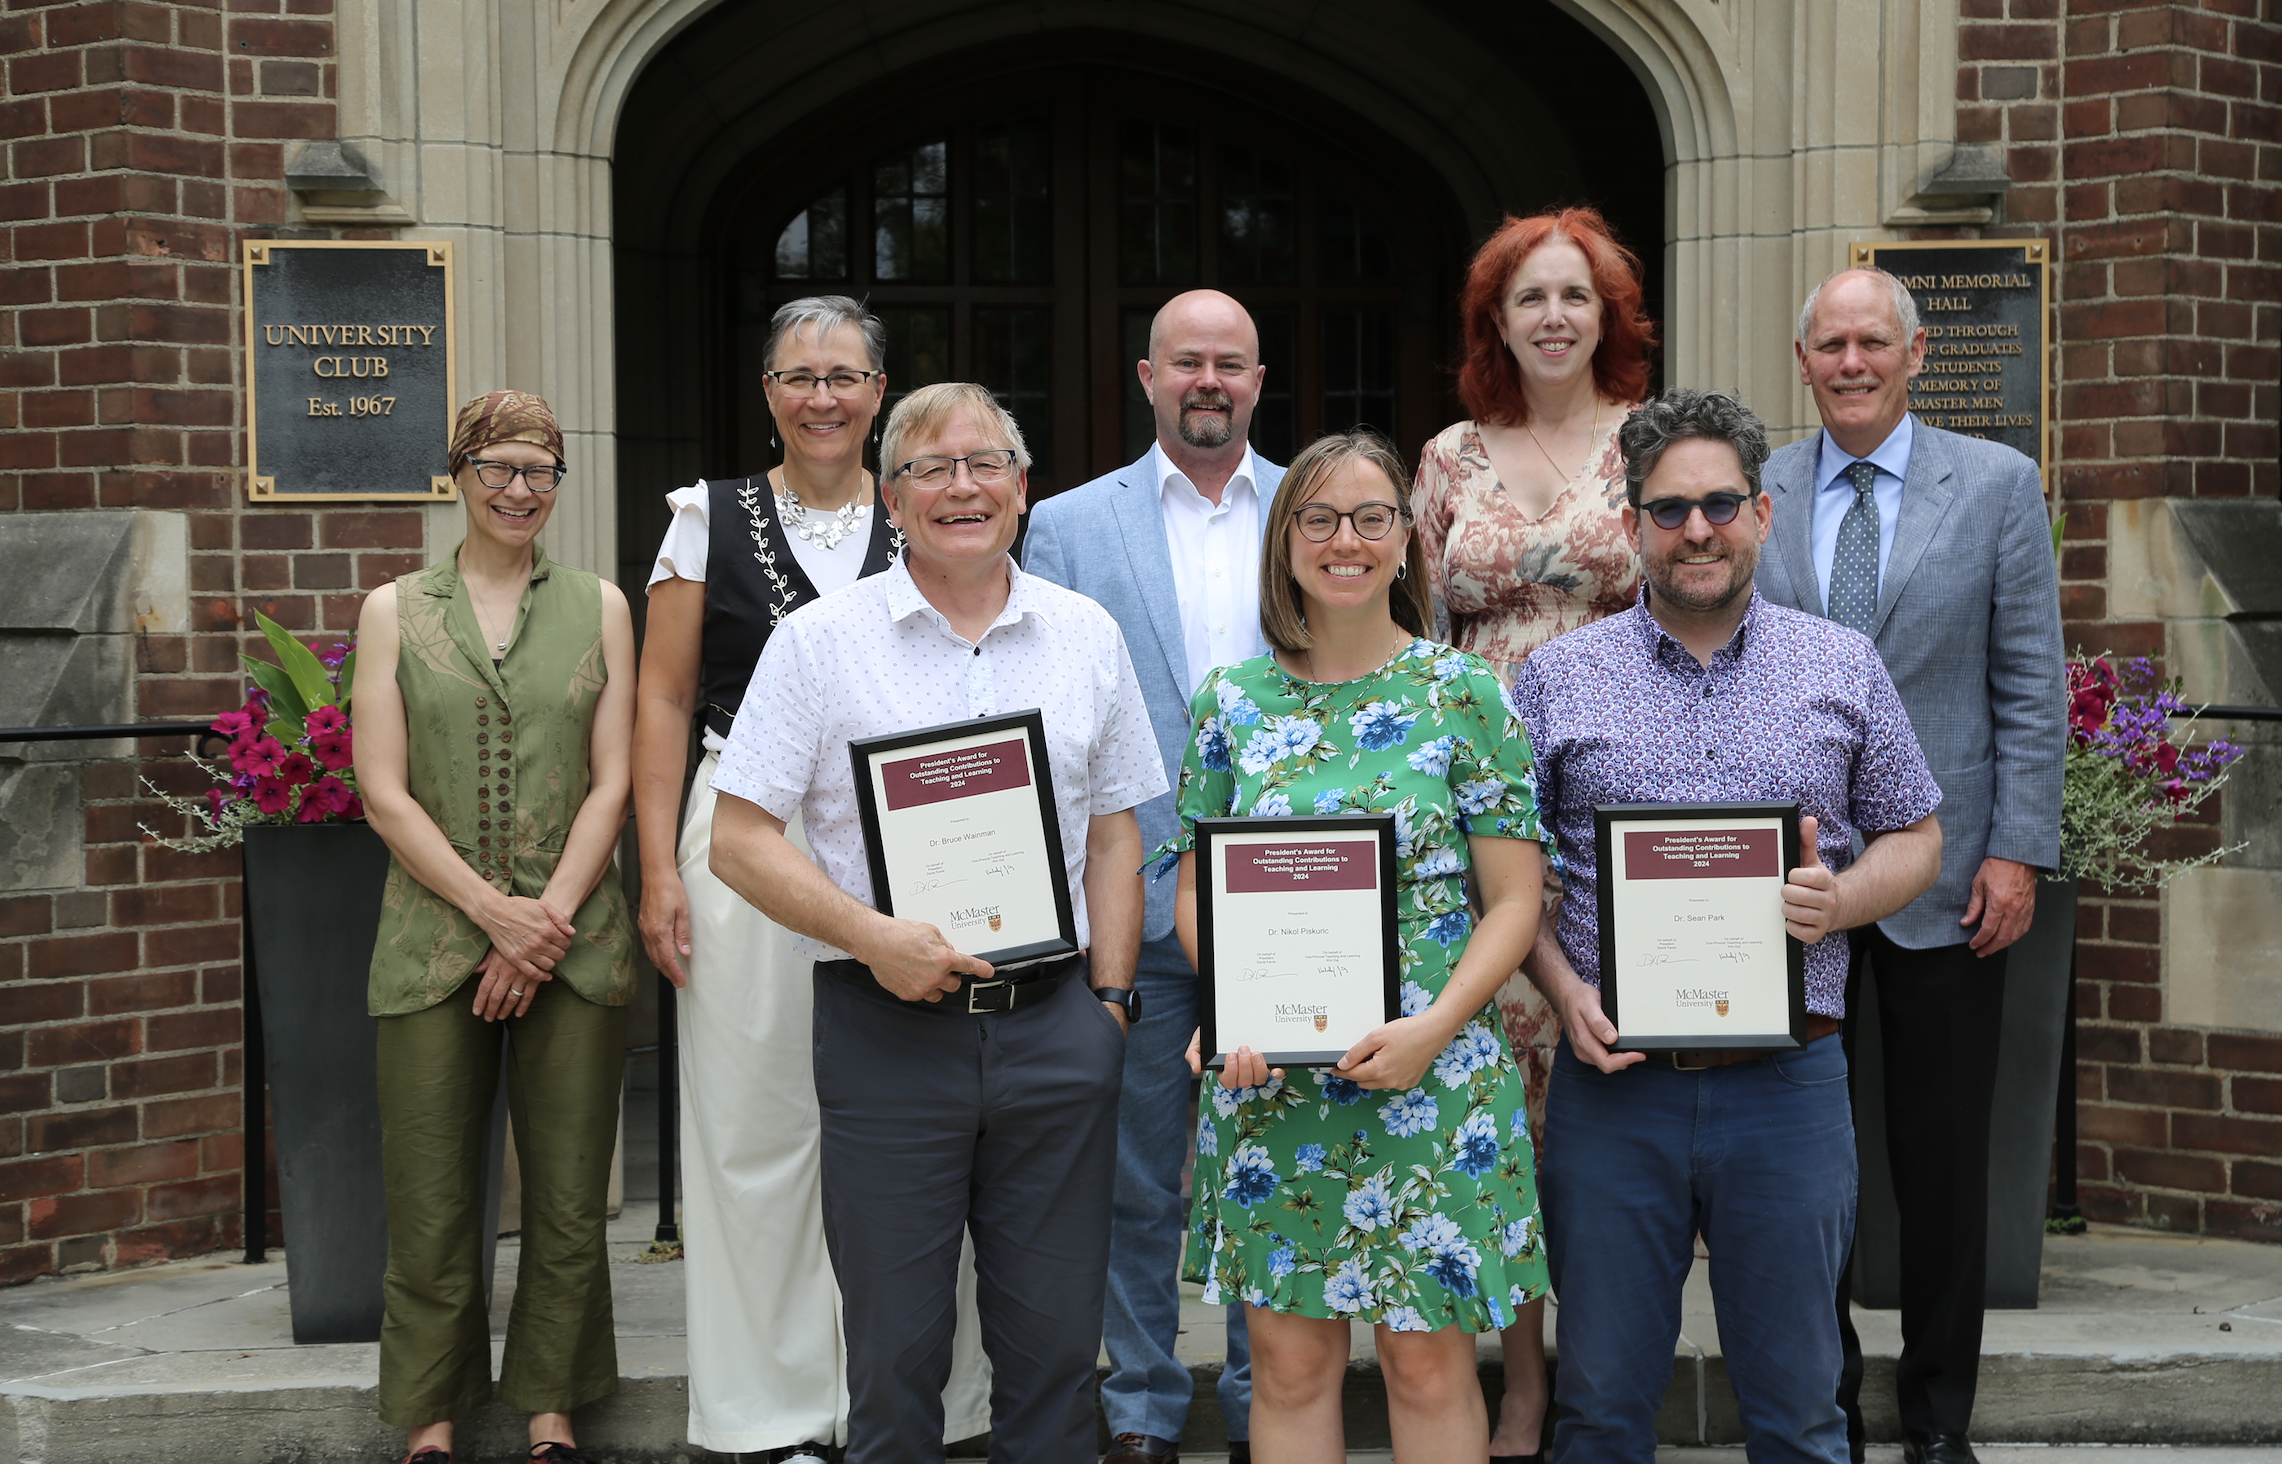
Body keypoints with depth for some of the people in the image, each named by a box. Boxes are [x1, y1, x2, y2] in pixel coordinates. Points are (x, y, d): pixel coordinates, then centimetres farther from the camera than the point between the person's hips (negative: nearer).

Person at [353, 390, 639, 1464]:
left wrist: (549, 916, -9)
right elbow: (384, 793, 0)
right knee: (431, 1201, 2)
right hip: (434, 939, 0)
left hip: (574, 943, 1)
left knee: (567, 1198, 4)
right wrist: (492, 910, -10)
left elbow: (612, 782, 4)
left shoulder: (598, 606, 9)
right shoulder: (395, 611, 7)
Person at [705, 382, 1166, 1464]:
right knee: (894, 1350, 6)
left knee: (1056, 1343, 9)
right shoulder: (819, 639, -1)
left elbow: (1114, 832, 14)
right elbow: (739, 840, -4)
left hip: (1055, 1026, 3)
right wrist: (874, 937, -16)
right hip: (887, 1028, -2)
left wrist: (1110, 999, 4)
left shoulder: (1087, 635, 9)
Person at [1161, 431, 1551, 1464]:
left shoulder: (1465, 694, -1)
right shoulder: (1233, 700, 6)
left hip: (1432, 1072, -2)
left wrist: (1435, 1025, -15)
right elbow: (1196, 888, 10)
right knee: (1290, 1359, 7)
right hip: (1269, 1081, 2)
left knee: (1428, 1359, 4)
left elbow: (1514, 899, -2)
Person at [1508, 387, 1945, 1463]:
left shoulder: (1843, 669, 6)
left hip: (1787, 1082, 0)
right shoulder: (1558, 678, 5)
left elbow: (1915, 839, 11)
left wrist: (1840, 900, -10)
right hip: (1612, 1081, 0)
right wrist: (1565, 992, -9)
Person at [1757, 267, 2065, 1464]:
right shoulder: (1753, 493, 5)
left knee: (1941, 1157, 6)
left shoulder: (1997, 485, 2)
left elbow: (2031, 683, 0)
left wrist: (2018, 851, -7)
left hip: (1943, 873, -1)